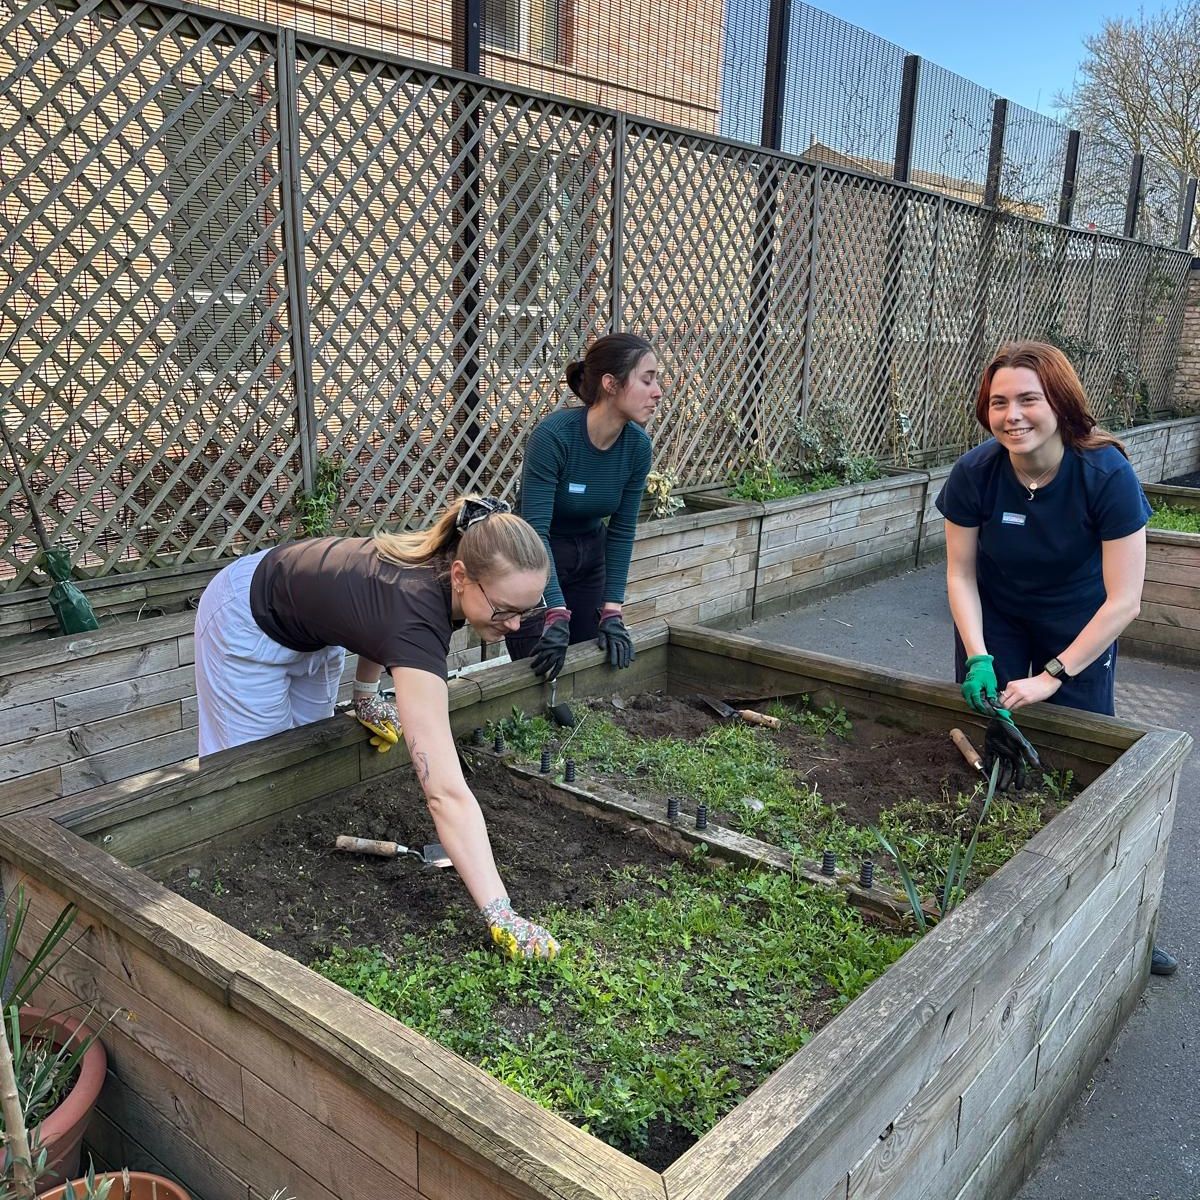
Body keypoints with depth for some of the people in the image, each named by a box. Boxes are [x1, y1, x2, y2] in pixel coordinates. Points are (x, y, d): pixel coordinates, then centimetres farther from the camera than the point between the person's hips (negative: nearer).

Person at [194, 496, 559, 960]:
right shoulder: (416, 618, -44)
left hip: (312, 633, 8)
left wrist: (365, 698, -4)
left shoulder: (443, 557, -22)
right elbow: (446, 794, -50)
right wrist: (501, 917, -53)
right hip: (249, 622, -8)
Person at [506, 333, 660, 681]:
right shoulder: (553, 435, -28)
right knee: (543, 676, -4)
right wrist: (557, 615, -37)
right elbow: (535, 531, -31)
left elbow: (621, 531, -7)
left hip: (590, 560, 5)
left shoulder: (637, 446, -12)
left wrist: (612, 612, -12)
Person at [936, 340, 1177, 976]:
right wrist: (977, 658, -22)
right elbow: (960, 573, -10)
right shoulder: (976, 472, -21)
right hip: (997, 619, 2)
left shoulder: (1106, 474, -27)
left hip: (1080, 628, -1)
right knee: (994, 751, -2)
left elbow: (1123, 601, -24)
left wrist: (1053, 675, -26)